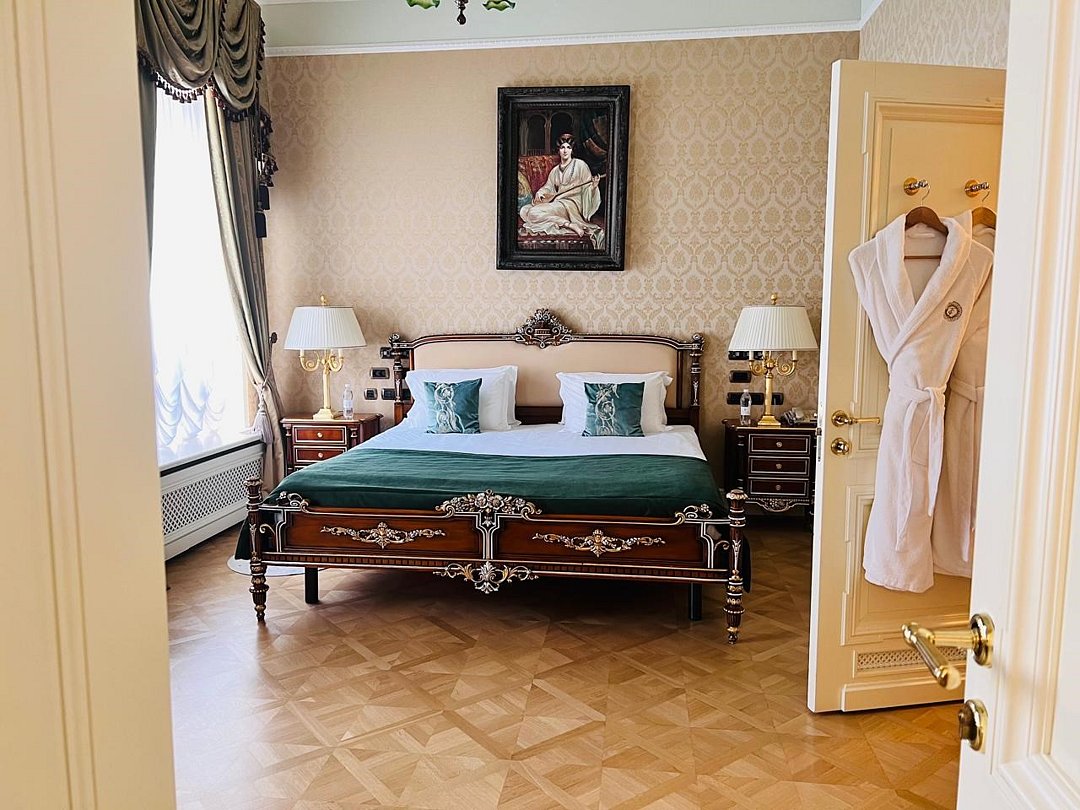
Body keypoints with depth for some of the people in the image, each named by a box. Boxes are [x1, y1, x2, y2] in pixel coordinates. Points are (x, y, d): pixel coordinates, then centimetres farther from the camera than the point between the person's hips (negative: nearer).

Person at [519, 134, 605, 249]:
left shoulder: (580, 165, 4)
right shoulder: (555, 170, 22)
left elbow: (587, 188, 1)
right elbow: (548, 188, 19)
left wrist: (594, 186, -22)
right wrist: (539, 193, -3)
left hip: (571, 204, -8)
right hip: (556, 202, 8)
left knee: (534, 213, -27)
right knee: (524, 210, -10)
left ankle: (570, 225, -24)